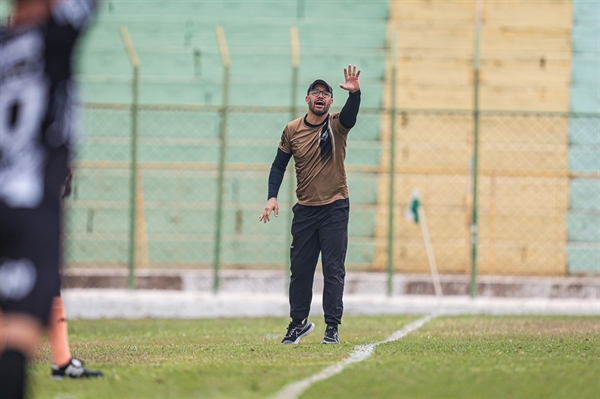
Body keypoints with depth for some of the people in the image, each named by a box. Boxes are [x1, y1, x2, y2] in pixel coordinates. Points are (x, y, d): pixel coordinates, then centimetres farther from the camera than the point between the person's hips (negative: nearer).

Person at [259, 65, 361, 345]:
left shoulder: (337, 125, -5)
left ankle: (332, 327, -1)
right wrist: (272, 197, -3)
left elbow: (351, 113, -27)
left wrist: (354, 92, -48)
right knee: (300, 269, 8)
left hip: (335, 208, -3)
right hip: (304, 210, 3)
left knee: (333, 270, -4)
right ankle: (299, 322, 22)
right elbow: (279, 165, 9)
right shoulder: (292, 130, 3)